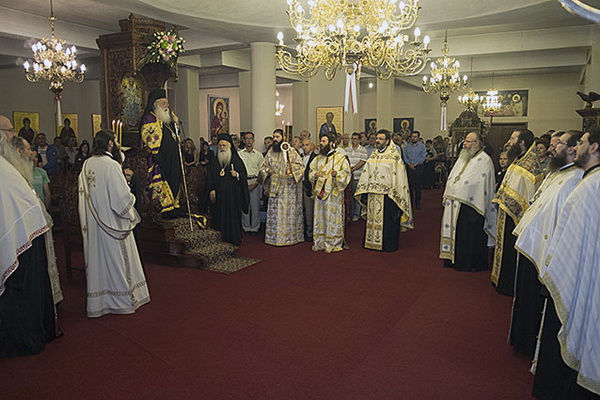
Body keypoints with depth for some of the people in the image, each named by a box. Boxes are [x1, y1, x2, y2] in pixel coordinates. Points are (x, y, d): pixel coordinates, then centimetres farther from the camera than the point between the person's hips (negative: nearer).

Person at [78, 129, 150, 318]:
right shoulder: (111, 165, -17)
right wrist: (130, 199, 2)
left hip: (93, 224, 6)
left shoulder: (86, 165, 4)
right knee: (116, 257, 6)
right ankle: (123, 298, 18)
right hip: (111, 223, -6)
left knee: (98, 258, 13)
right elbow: (122, 196, -18)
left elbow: (85, 195, 11)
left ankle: (98, 301, 24)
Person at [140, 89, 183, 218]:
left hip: (173, 157, 9)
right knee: (162, 183, -5)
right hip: (161, 158, -9)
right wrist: (156, 154, -21)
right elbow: (150, 138, -15)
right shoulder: (150, 118, -8)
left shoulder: (168, 118, 18)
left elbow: (175, 136, 25)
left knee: (175, 180, 12)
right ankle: (167, 209, -1)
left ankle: (175, 206, 20)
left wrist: (176, 124, 8)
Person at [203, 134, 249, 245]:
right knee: (219, 218, 2)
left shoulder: (236, 160, 5)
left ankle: (233, 240, 9)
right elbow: (209, 177, 8)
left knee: (232, 217, -1)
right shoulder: (214, 161, 10)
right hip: (218, 195, 2)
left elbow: (244, 174, 5)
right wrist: (211, 190, -4)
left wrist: (237, 175, -16)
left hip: (233, 194, -1)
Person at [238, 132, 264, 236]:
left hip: (255, 182, 0)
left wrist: (256, 183, -6)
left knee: (255, 205, -1)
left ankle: (255, 227, 9)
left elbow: (262, 170, 5)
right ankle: (246, 227, 12)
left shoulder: (259, 154, 8)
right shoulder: (239, 154, 7)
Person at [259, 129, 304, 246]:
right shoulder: (270, 152, 12)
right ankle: (274, 236, 10)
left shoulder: (291, 151, 1)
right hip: (274, 187, 3)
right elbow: (263, 167, 16)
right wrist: (267, 171, -5)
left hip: (288, 187, -3)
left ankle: (290, 236, 7)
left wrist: (291, 167, -16)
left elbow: (301, 165, 0)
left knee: (288, 211, -1)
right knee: (274, 211, 3)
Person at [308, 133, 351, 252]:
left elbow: (347, 173, -5)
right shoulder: (318, 158, 15)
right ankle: (320, 243, 16)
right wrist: (315, 174, -6)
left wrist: (337, 174, -24)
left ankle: (333, 244, 7)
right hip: (320, 191, 5)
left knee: (333, 217, -3)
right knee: (320, 217, 7)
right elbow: (311, 171, 17)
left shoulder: (341, 158, -1)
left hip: (333, 192, -5)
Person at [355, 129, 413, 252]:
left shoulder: (394, 156, -5)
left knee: (388, 220, 1)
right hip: (372, 194, 6)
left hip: (387, 195, -6)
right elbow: (366, 174, 13)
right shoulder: (373, 155, 13)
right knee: (372, 219, 12)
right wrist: (364, 192, 8)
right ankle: (372, 242, 24)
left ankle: (389, 245, 13)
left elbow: (398, 177, -10)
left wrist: (394, 195, -16)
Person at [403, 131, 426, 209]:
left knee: (418, 186, -2)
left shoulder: (422, 146, 4)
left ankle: (417, 203, 3)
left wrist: (415, 164, -11)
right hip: (409, 167, 2)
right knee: (410, 185, 1)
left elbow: (423, 157, -3)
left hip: (418, 167, -2)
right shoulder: (407, 146, 12)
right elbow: (405, 156, 7)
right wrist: (409, 164, -8)